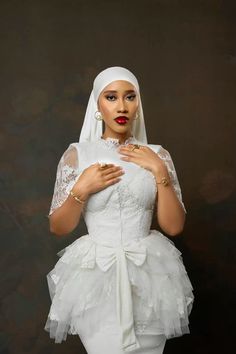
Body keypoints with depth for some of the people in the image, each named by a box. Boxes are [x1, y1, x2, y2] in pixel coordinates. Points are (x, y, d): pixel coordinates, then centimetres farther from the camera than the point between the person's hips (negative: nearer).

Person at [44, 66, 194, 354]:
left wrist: (160, 172, -10)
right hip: (96, 276, -1)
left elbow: (174, 226, -2)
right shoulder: (77, 153, -1)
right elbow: (57, 228, 1)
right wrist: (82, 189, -14)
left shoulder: (157, 155, 2)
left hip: (148, 276, 2)